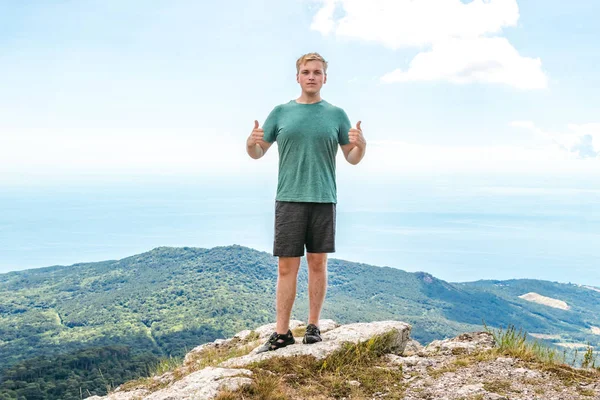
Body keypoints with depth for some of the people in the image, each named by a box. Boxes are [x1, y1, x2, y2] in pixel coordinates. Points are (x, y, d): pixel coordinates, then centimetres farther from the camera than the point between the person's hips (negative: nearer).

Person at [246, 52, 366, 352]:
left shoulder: (336, 114, 9)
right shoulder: (280, 112, 9)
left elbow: (353, 159, 10)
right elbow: (257, 153, 11)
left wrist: (360, 144, -11)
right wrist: (251, 143, -11)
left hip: (323, 199, 1)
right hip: (289, 199, 0)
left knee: (318, 263, 6)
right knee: (287, 266, 1)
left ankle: (313, 326, 17)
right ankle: (282, 333, 7)